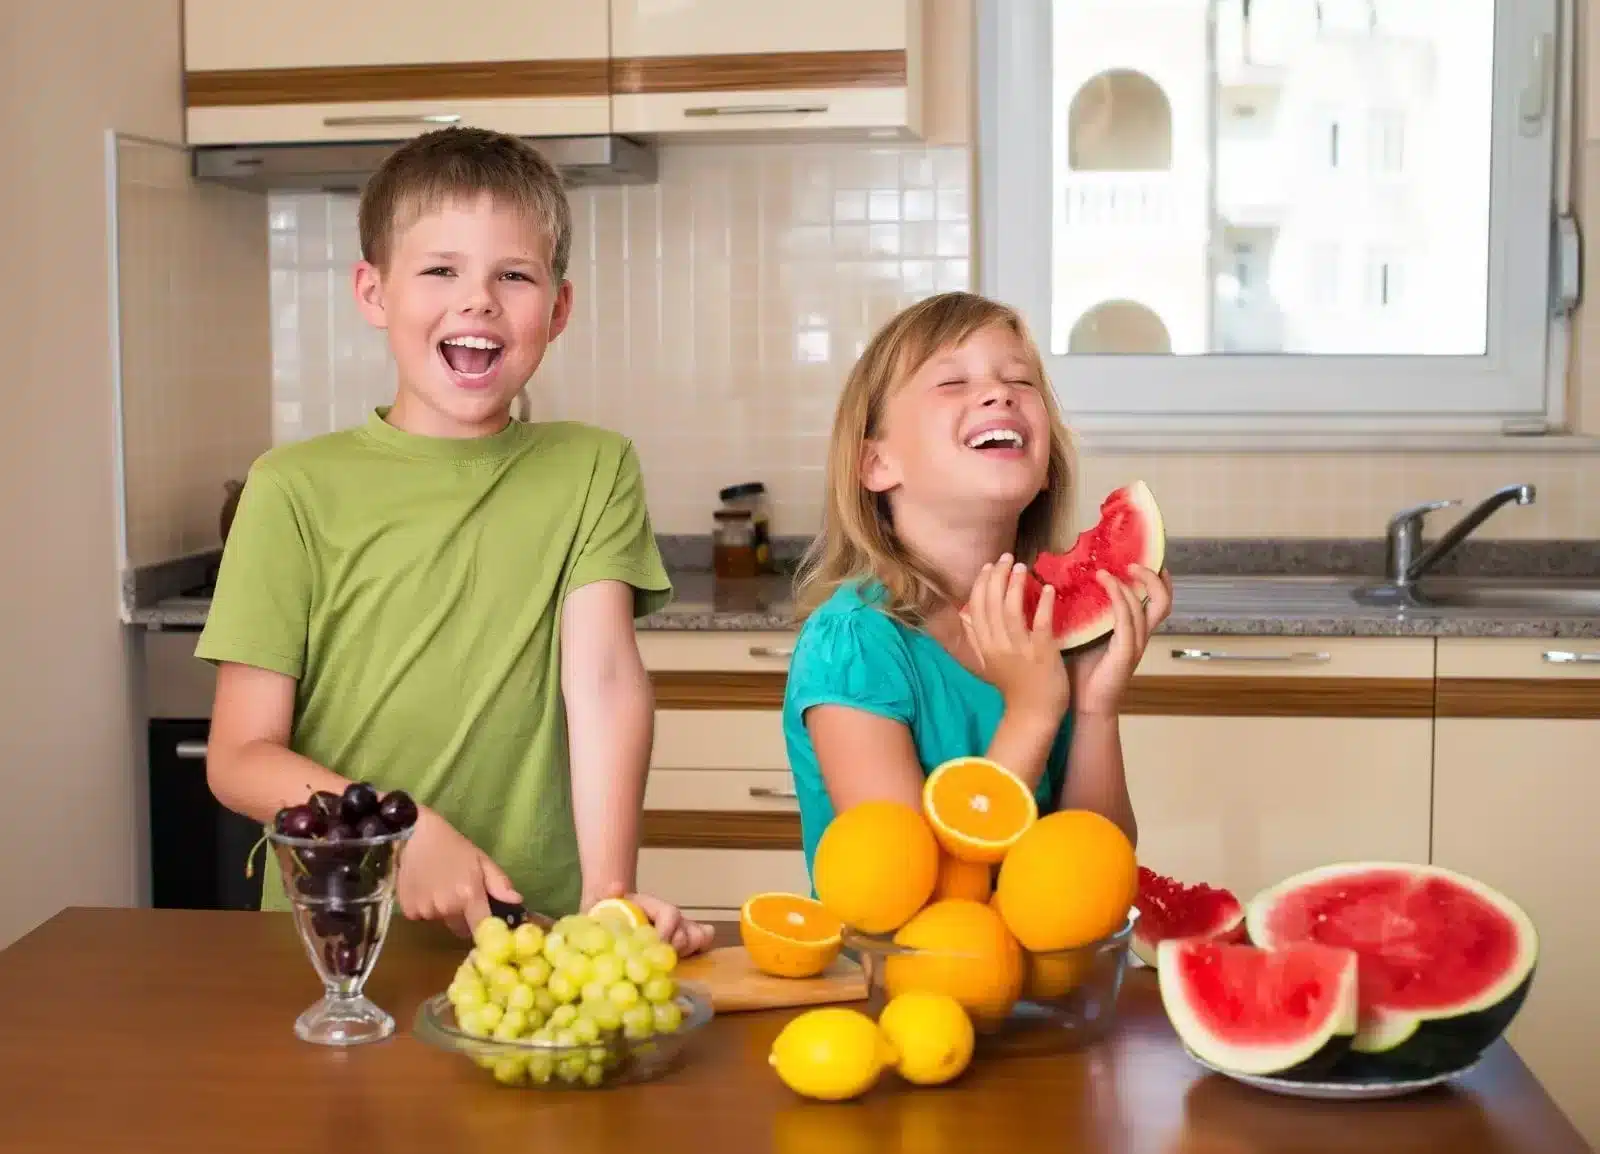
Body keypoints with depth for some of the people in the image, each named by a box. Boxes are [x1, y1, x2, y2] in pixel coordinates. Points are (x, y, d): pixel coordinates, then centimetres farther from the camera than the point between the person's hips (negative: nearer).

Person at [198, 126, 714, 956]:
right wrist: (400, 835, -15)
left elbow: (603, 676, -6)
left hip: (536, 927, 0)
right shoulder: (296, 487, 2)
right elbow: (241, 757, 1)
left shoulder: (592, 471, 7)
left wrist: (609, 889, -21)